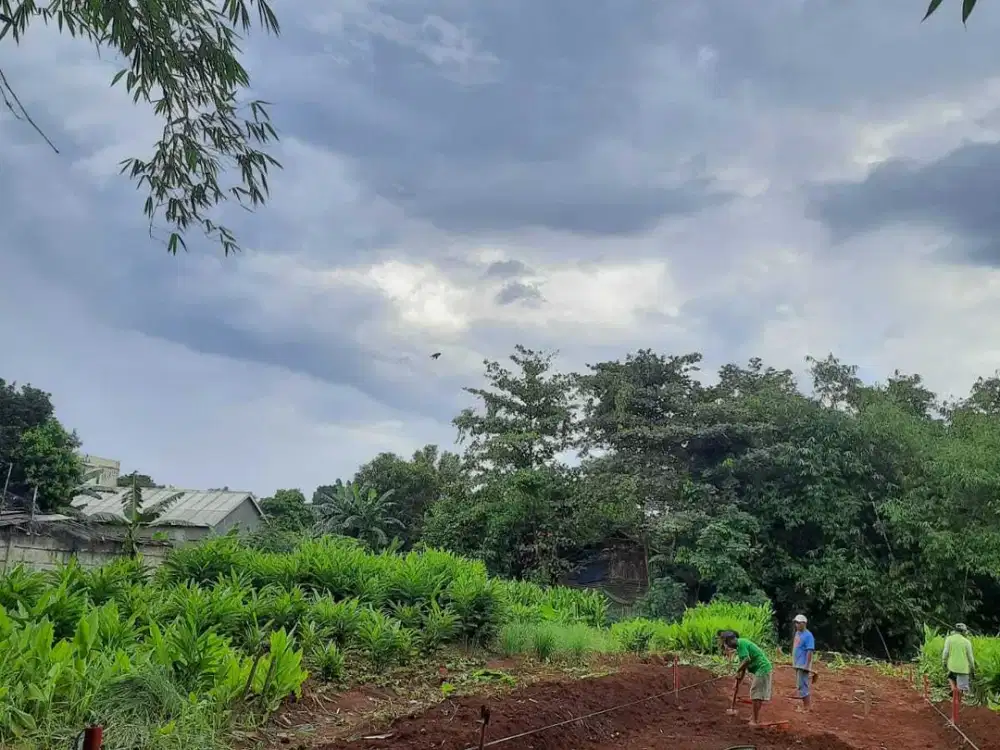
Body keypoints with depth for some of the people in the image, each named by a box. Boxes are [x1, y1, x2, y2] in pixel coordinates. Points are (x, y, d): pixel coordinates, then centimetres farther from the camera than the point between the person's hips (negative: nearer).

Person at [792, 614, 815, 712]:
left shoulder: (808, 636, -16)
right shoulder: (797, 633, 11)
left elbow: (810, 651, -20)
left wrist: (807, 665, -23)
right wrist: (794, 661, 17)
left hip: (803, 665, -9)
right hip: (797, 664, 9)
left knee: (802, 685, -6)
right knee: (801, 685, 15)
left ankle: (806, 706, 0)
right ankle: (802, 704, 24)